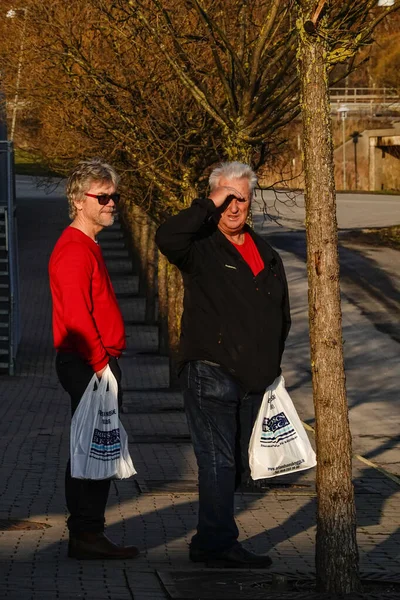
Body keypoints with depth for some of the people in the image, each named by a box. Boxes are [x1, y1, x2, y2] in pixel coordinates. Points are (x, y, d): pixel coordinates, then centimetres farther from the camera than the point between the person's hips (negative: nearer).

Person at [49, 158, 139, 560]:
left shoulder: (88, 247, 19)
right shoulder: (74, 250, -14)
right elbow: (76, 316, -22)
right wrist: (101, 365, -22)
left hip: (97, 365, 10)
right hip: (88, 364, -10)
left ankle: (88, 535, 16)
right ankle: (85, 537, -6)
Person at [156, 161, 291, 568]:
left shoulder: (266, 256, 15)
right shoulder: (200, 248, -4)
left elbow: (281, 317, 24)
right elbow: (166, 238, -28)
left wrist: (270, 365, 15)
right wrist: (209, 207, -20)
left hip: (252, 379, 7)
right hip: (209, 373, -7)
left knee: (235, 464, 11)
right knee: (218, 460, -9)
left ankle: (210, 541, 21)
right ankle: (218, 543, -7)